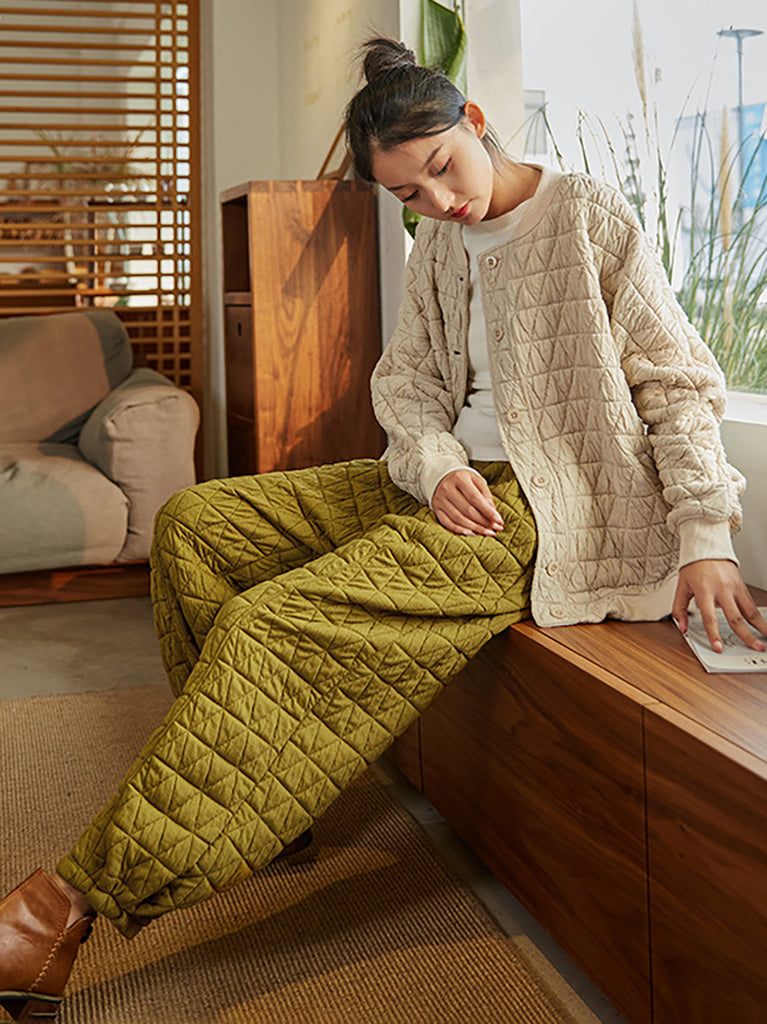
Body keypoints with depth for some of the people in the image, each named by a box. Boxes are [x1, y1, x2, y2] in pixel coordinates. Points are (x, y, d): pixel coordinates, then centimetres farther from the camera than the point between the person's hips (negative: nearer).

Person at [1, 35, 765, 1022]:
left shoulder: (591, 218, -7)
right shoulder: (437, 249, 14)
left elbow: (679, 386, -7)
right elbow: (406, 380, 12)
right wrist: (434, 463, -11)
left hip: (541, 506, -9)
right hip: (448, 483, 9)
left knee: (271, 625, -25)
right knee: (194, 523, 0)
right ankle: (261, 797, 1)